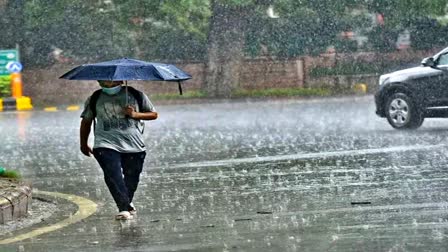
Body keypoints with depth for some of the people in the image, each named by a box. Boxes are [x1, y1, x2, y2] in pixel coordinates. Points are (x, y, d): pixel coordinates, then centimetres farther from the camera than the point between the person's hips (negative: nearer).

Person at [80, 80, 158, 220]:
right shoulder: (94, 100, 8)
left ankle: (127, 202, 33)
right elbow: (86, 121, 21)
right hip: (106, 145, -1)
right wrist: (84, 144, 24)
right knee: (113, 175, -19)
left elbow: (154, 114, 10)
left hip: (134, 146, 1)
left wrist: (135, 114, -7)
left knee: (131, 177, 5)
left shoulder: (136, 95, 5)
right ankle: (124, 208, -18)